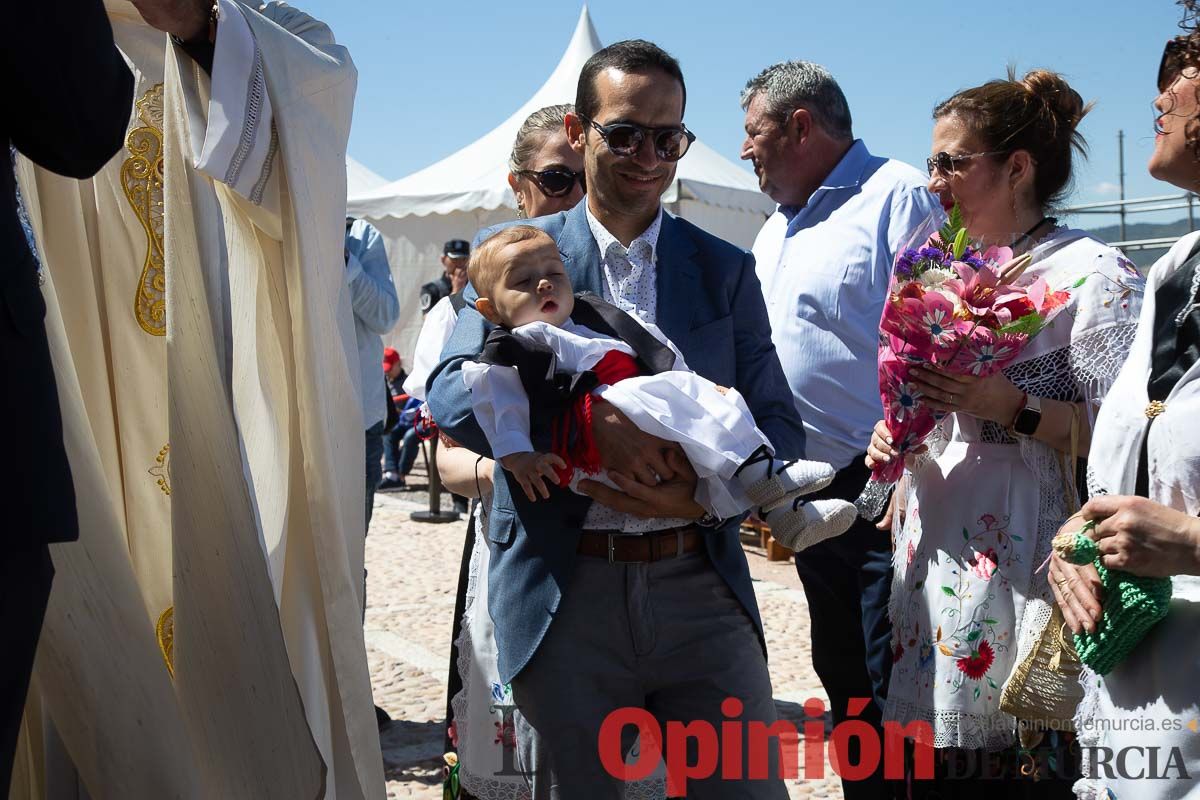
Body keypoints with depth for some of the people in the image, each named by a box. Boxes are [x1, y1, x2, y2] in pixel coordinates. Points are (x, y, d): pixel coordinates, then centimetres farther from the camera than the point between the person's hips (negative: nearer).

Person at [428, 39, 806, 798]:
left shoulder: (727, 269, 8)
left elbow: (782, 427, 7)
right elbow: (452, 392, -10)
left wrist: (702, 489, -15)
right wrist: (590, 422, -27)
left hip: (702, 585, 2)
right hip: (564, 591, -1)